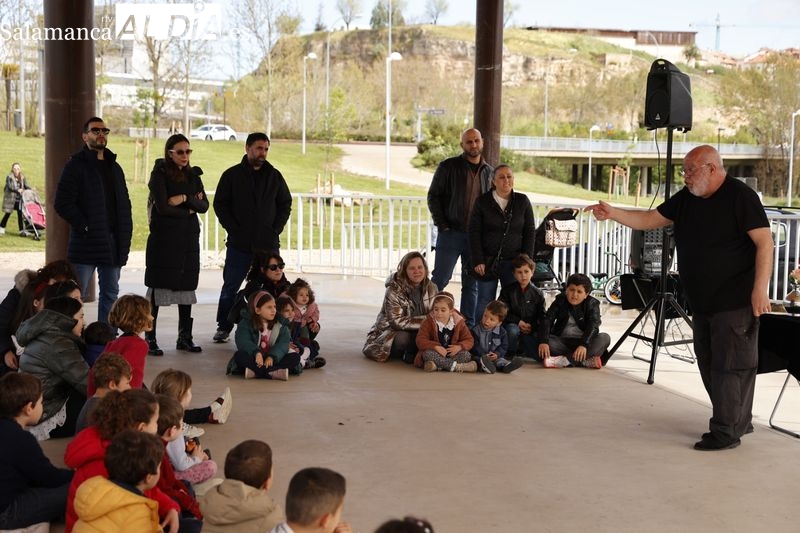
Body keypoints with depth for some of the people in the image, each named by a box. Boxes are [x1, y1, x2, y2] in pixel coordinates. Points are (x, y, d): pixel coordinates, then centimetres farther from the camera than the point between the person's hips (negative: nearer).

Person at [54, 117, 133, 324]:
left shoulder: (114, 167, 16)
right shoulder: (76, 165, -4)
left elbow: (124, 204, 19)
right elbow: (62, 203, -11)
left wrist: (125, 235, 7)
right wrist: (84, 226, -15)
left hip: (112, 243, 6)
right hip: (86, 243, -6)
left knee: (110, 292, 10)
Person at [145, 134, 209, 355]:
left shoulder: (193, 175, 12)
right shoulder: (160, 174, -5)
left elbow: (204, 205, 3)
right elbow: (162, 207, -14)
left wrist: (185, 198, -13)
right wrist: (188, 211, -4)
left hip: (188, 238, 5)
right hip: (163, 237, -5)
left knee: (187, 286, 7)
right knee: (158, 287, -3)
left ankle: (184, 337, 15)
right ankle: (150, 339, 3)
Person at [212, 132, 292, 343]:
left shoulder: (274, 176, 8)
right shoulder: (232, 175, 2)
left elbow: (286, 204, 13)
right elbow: (220, 204, 2)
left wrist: (276, 229, 0)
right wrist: (233, 229, -7)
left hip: (268, 243, 2)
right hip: (239, 243, -1)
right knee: (230, 287, 4)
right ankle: (224, 327, 15)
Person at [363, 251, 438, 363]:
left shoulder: (431, 288, -2)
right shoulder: (394, 291, -19)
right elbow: (397, 321, -25)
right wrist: (426, 319, -29)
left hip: (417, 332, 4)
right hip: (392, 332, -4)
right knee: (402, 339, -39)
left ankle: (411, 352, -6)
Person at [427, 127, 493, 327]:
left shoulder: (487, 171, 10)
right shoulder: (448, 167, -2)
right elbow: (433, 196, -1)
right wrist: (442, 226, -8)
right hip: (451, 233, -4)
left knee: (472, 284, 7)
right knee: (440, 280, -4)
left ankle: (468, 326, 13)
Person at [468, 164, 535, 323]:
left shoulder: (522, 201, 4)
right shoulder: (482, 201, 0)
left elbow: (529, 232, 6)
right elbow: (474, 232, 0)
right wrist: (478, 261, -8)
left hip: (513, 262, 1)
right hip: (488, 261, -1)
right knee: (484, 302, 1)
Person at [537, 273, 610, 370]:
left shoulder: (592, 304, -5)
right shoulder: (560, 301, -2)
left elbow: (593, 326, -20)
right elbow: (547, 320, -14)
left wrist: (584, 345, -39)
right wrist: (543, 341, -32)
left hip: (583, 341, 0)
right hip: (561, 341, 1)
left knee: (605, 338, -28)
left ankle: (564, 360, -41)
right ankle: (585, 361, -37)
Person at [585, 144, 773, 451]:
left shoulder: (740, 196, -12)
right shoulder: (686, 198, 10)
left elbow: (764, 242, -15)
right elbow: (650, 220, 13)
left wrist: (760, 289, -21)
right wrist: (613, 213, -1)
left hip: (735, 301, -8)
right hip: (702, 302, 8)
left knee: (730, 364, -6)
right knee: (709, 364, 13)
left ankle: (727, 431, 1)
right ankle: (739, 422, 26)